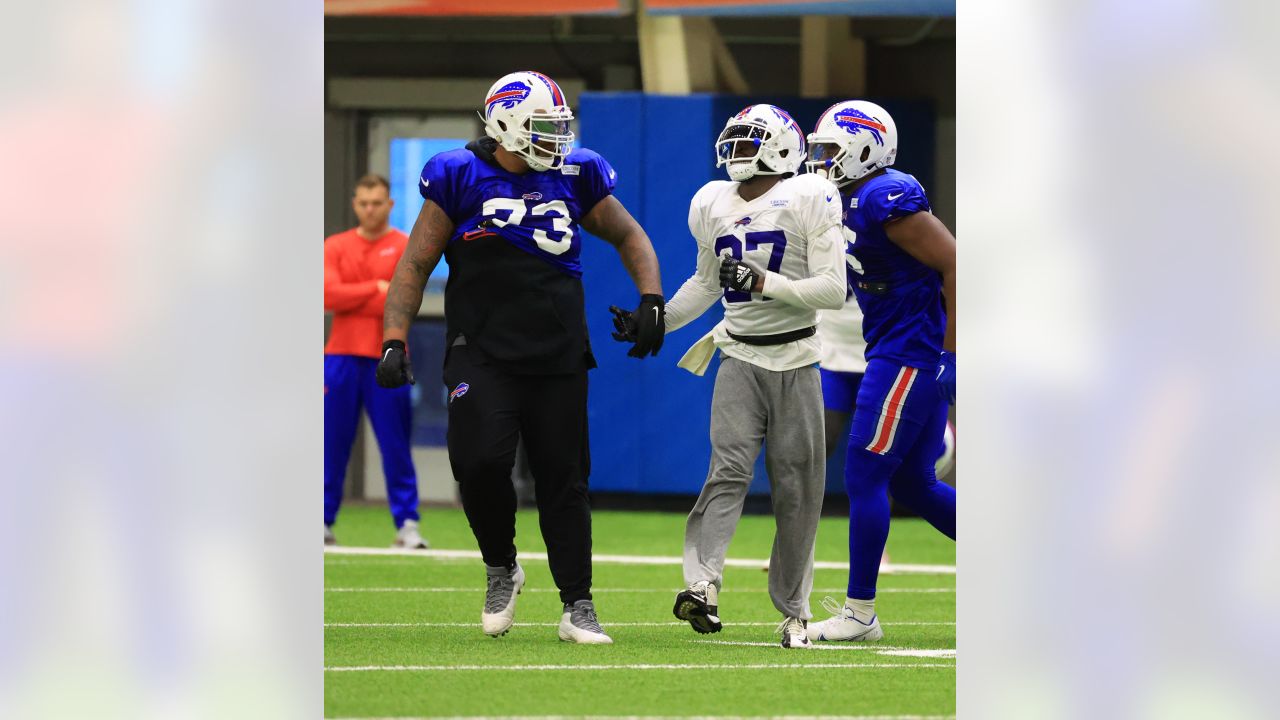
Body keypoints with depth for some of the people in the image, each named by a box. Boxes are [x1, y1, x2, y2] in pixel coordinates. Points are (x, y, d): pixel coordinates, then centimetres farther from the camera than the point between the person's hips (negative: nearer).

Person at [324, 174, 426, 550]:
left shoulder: (405, 247, 3)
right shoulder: (335, 246, 10)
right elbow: (329, 294, -5)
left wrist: (349, 297, -7)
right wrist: (376, 289, -9)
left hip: (387, 360, -2)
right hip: (341, 358, 2)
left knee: (395, 445, -3)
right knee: (333, 444, 2)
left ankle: (407, 524, -2)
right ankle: (323, 522, 7)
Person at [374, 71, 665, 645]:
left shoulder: (574, 177, 6)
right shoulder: (460, 177, -2)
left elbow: (629, 237, 21)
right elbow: (416, 264, 2)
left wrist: (651, 301, 7)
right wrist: (394, 342, -7)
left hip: (558, 355, 3)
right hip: (482, 354, -3)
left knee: (563, 477, 3)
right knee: (480, 461, -20)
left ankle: (577, 606, 10)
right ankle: (501, 567, 7)